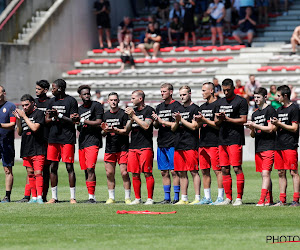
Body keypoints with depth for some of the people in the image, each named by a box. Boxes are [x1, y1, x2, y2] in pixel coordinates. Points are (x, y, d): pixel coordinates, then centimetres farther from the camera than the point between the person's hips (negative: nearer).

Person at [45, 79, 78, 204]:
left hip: (67, 138, -6)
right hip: (53, 138, 6)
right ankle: (54, 197, 12)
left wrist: (59, 115, -16)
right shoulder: (52, 101, 13)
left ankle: (72, 197, -1)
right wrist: (54, 118, -8)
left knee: (69, 167, -5)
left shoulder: (71, 101, -4)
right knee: (53, 167, 5)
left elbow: (73, 121, -8)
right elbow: (47, 120, 13)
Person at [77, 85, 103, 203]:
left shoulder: (96, 106, 0)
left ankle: (91, 196, -19)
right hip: (82, 142, 7)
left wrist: (84, 121, -10)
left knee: (90, 168, -17)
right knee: (85, 170, 5)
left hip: (93, 141, -7)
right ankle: (91, 196, 10)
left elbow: (99, 123, -8)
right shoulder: (79, 109, 19)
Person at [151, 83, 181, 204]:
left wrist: (162, 121, -10)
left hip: (172, 143, -7)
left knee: (174, 171, -6)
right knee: (164, 172, 7)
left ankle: (176, 197, -3)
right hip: (161, 144, 7)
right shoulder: (160, 107, 17)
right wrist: (155, 121, -3)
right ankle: (167, 198, 11)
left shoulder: (176, 105, -4)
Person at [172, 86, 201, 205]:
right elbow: (173, 128, 18)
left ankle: (197, 198, -7)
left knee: (194, 172, -7)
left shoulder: (194, 108, -3)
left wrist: (181, 119, -7)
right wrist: (177, 121, -2)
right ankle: (184, 198, 12)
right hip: (179, 145, 7)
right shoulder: (179, 109, 18)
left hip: (191, 145, -7)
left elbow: (194, 126, -12)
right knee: (181, 173, 8)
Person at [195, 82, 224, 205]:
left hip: (214, 143, -8)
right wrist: (198, 121, 0)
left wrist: (204, 120, -14)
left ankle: (220, 197, -5)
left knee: (217, 170, -6)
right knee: (204, 171, 9)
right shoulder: (202, 107, 18)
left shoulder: (217, 105, -7)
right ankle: (207, 197, 14)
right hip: (203, 143, 8)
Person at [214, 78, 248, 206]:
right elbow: (216, 122, 19)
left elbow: (243, 120, -7)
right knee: (224, 170, 5)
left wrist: (227, 119, -13)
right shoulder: (220, 102, 18)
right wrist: (219, 119, -4)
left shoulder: (240, 101, -2)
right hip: (222, 139, 7)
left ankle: (239, 198, -6)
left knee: (237, 168, -9)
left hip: (235, 139, -7)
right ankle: (228, 198, 10)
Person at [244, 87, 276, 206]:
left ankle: (262, 199, -23)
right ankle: (269, 199, 14)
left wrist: (255, 125, -14)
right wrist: (251, 129, -2)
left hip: (269, 146, -8)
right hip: (258, 148, 8)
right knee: (264, 175, 9)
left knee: (266, 173, -15)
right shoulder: (255, 113, 18)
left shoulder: (270, 110, -4)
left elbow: (270, 129, -12)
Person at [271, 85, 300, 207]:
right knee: (281, 173, 7)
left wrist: (279, 124, -12)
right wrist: (274, 124, 1)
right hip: (279, 145, 8)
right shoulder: (279, 110, 17)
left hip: (290, 145, -8)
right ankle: (282, 200, 9)